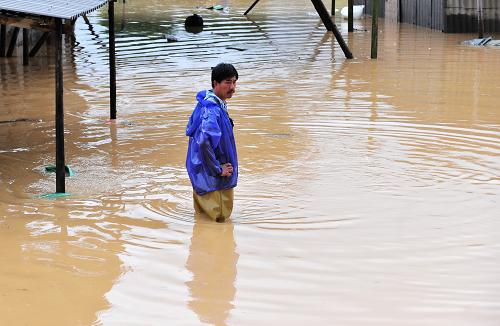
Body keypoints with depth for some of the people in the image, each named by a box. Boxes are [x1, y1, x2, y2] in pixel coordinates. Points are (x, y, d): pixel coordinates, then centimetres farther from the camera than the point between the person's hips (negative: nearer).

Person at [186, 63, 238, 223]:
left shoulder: (204, 102, 5)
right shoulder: (213, 111, -26)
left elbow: (190, 130, 19)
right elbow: (204, 142, -38)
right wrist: (218, 170, -26)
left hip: (200, 172, 10)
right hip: (213, 179, -10)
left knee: (202, 216, 25)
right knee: (219, 219, 2)